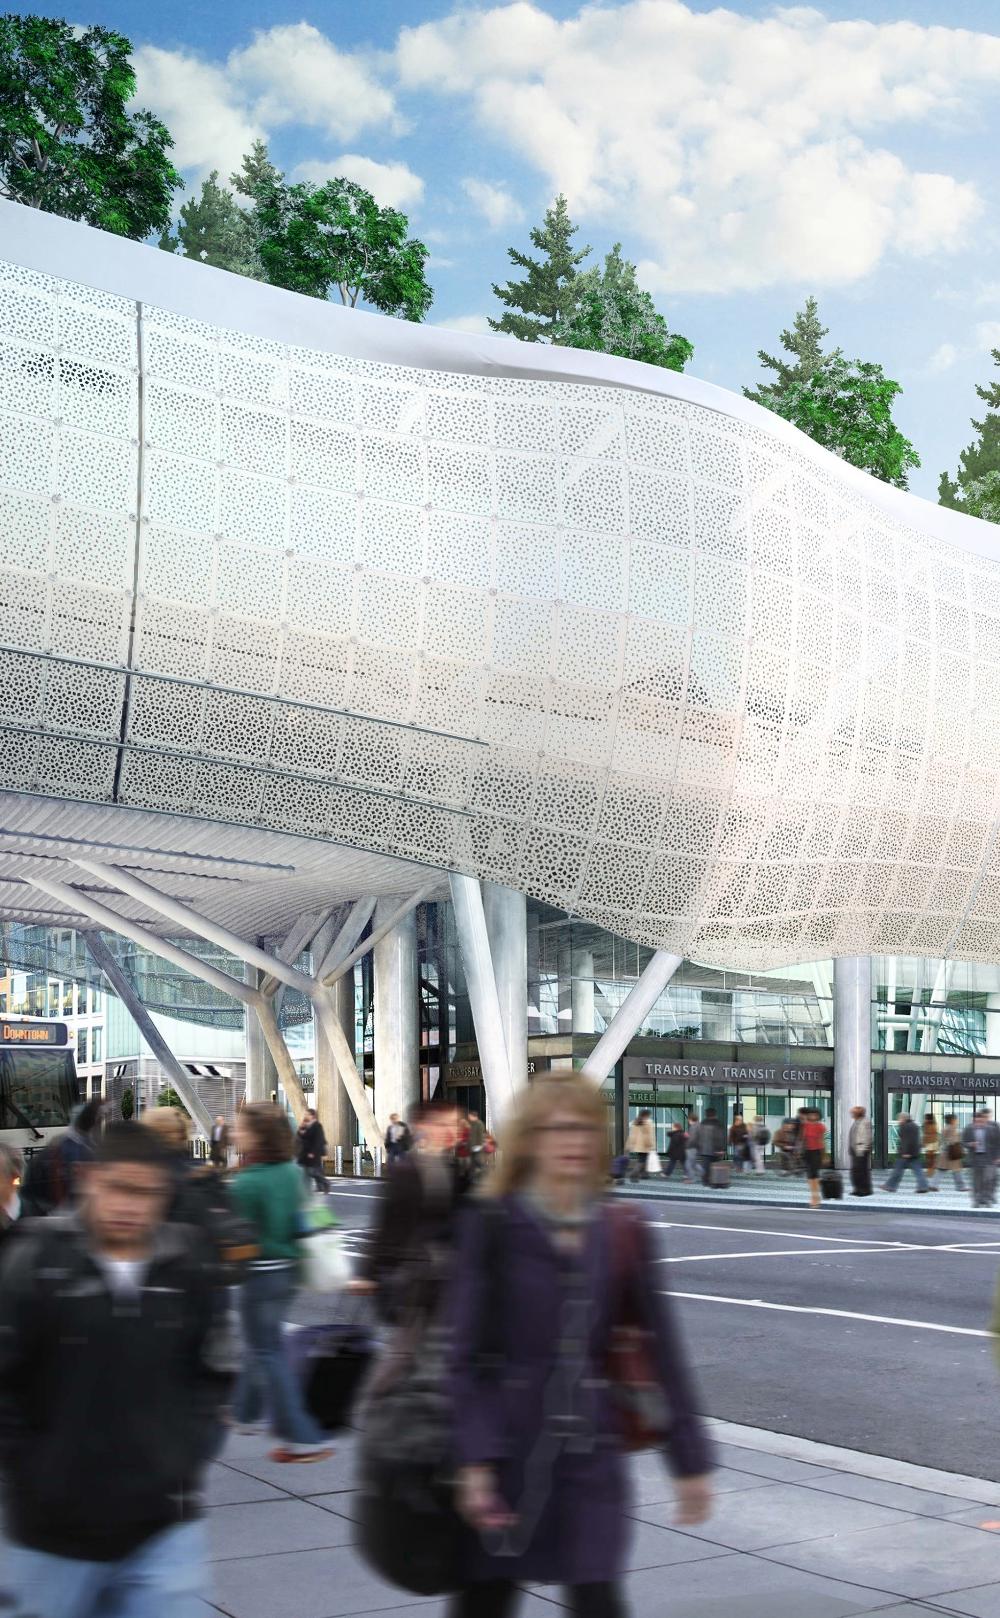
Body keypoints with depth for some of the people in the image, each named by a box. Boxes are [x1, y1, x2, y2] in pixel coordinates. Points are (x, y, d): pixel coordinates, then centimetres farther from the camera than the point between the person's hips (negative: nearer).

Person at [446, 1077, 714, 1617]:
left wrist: (690, 1459, 6)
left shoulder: (622, 1234, 1)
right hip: (509, 1447, -2)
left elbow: (662, 1350, 5)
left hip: (592, 1453, 2)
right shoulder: (491, 1227, -8)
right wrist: (474, 1459, -17)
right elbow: (463, 1351, -10)